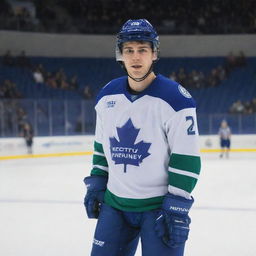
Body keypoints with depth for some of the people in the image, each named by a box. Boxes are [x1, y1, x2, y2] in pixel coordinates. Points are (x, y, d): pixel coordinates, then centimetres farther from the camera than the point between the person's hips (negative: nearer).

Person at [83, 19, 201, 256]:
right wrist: (96, 185, 12)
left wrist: (177, 208, -18)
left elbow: (186, 159, -15)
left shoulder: (175, 99, -15)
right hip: (114, 203, 5)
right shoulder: (107, 97, 3)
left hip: (159, 206, -5)